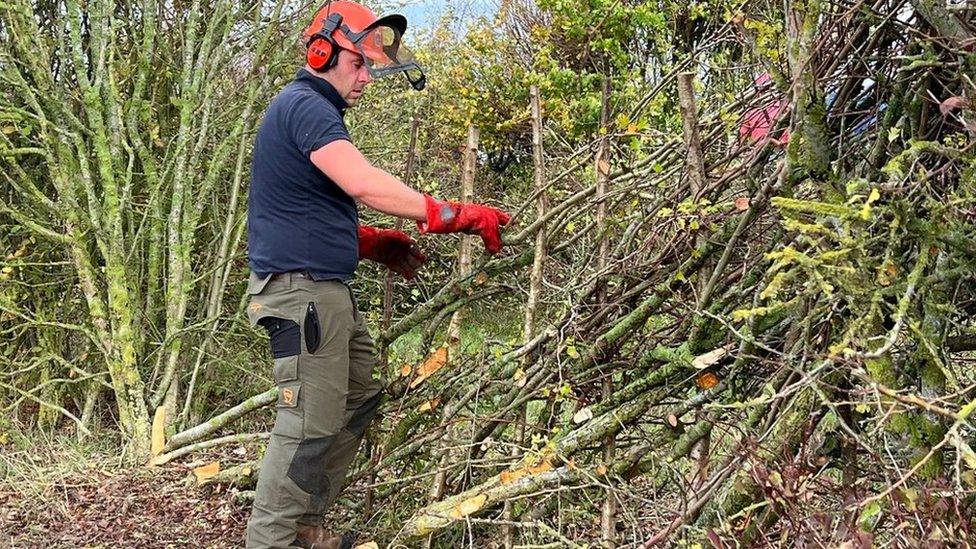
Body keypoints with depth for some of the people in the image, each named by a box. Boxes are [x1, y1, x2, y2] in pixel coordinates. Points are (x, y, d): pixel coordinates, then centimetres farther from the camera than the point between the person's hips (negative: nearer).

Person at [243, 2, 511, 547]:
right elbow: (365, 185, -28)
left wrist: (376, 244, 11)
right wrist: (455, 216, -25)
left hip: (329, 291, 11)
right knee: (310, 424, -9)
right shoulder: (305, 105, -13)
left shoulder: (314, 110, 20)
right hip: (302, 290, -11)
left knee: (359, 398, 18)